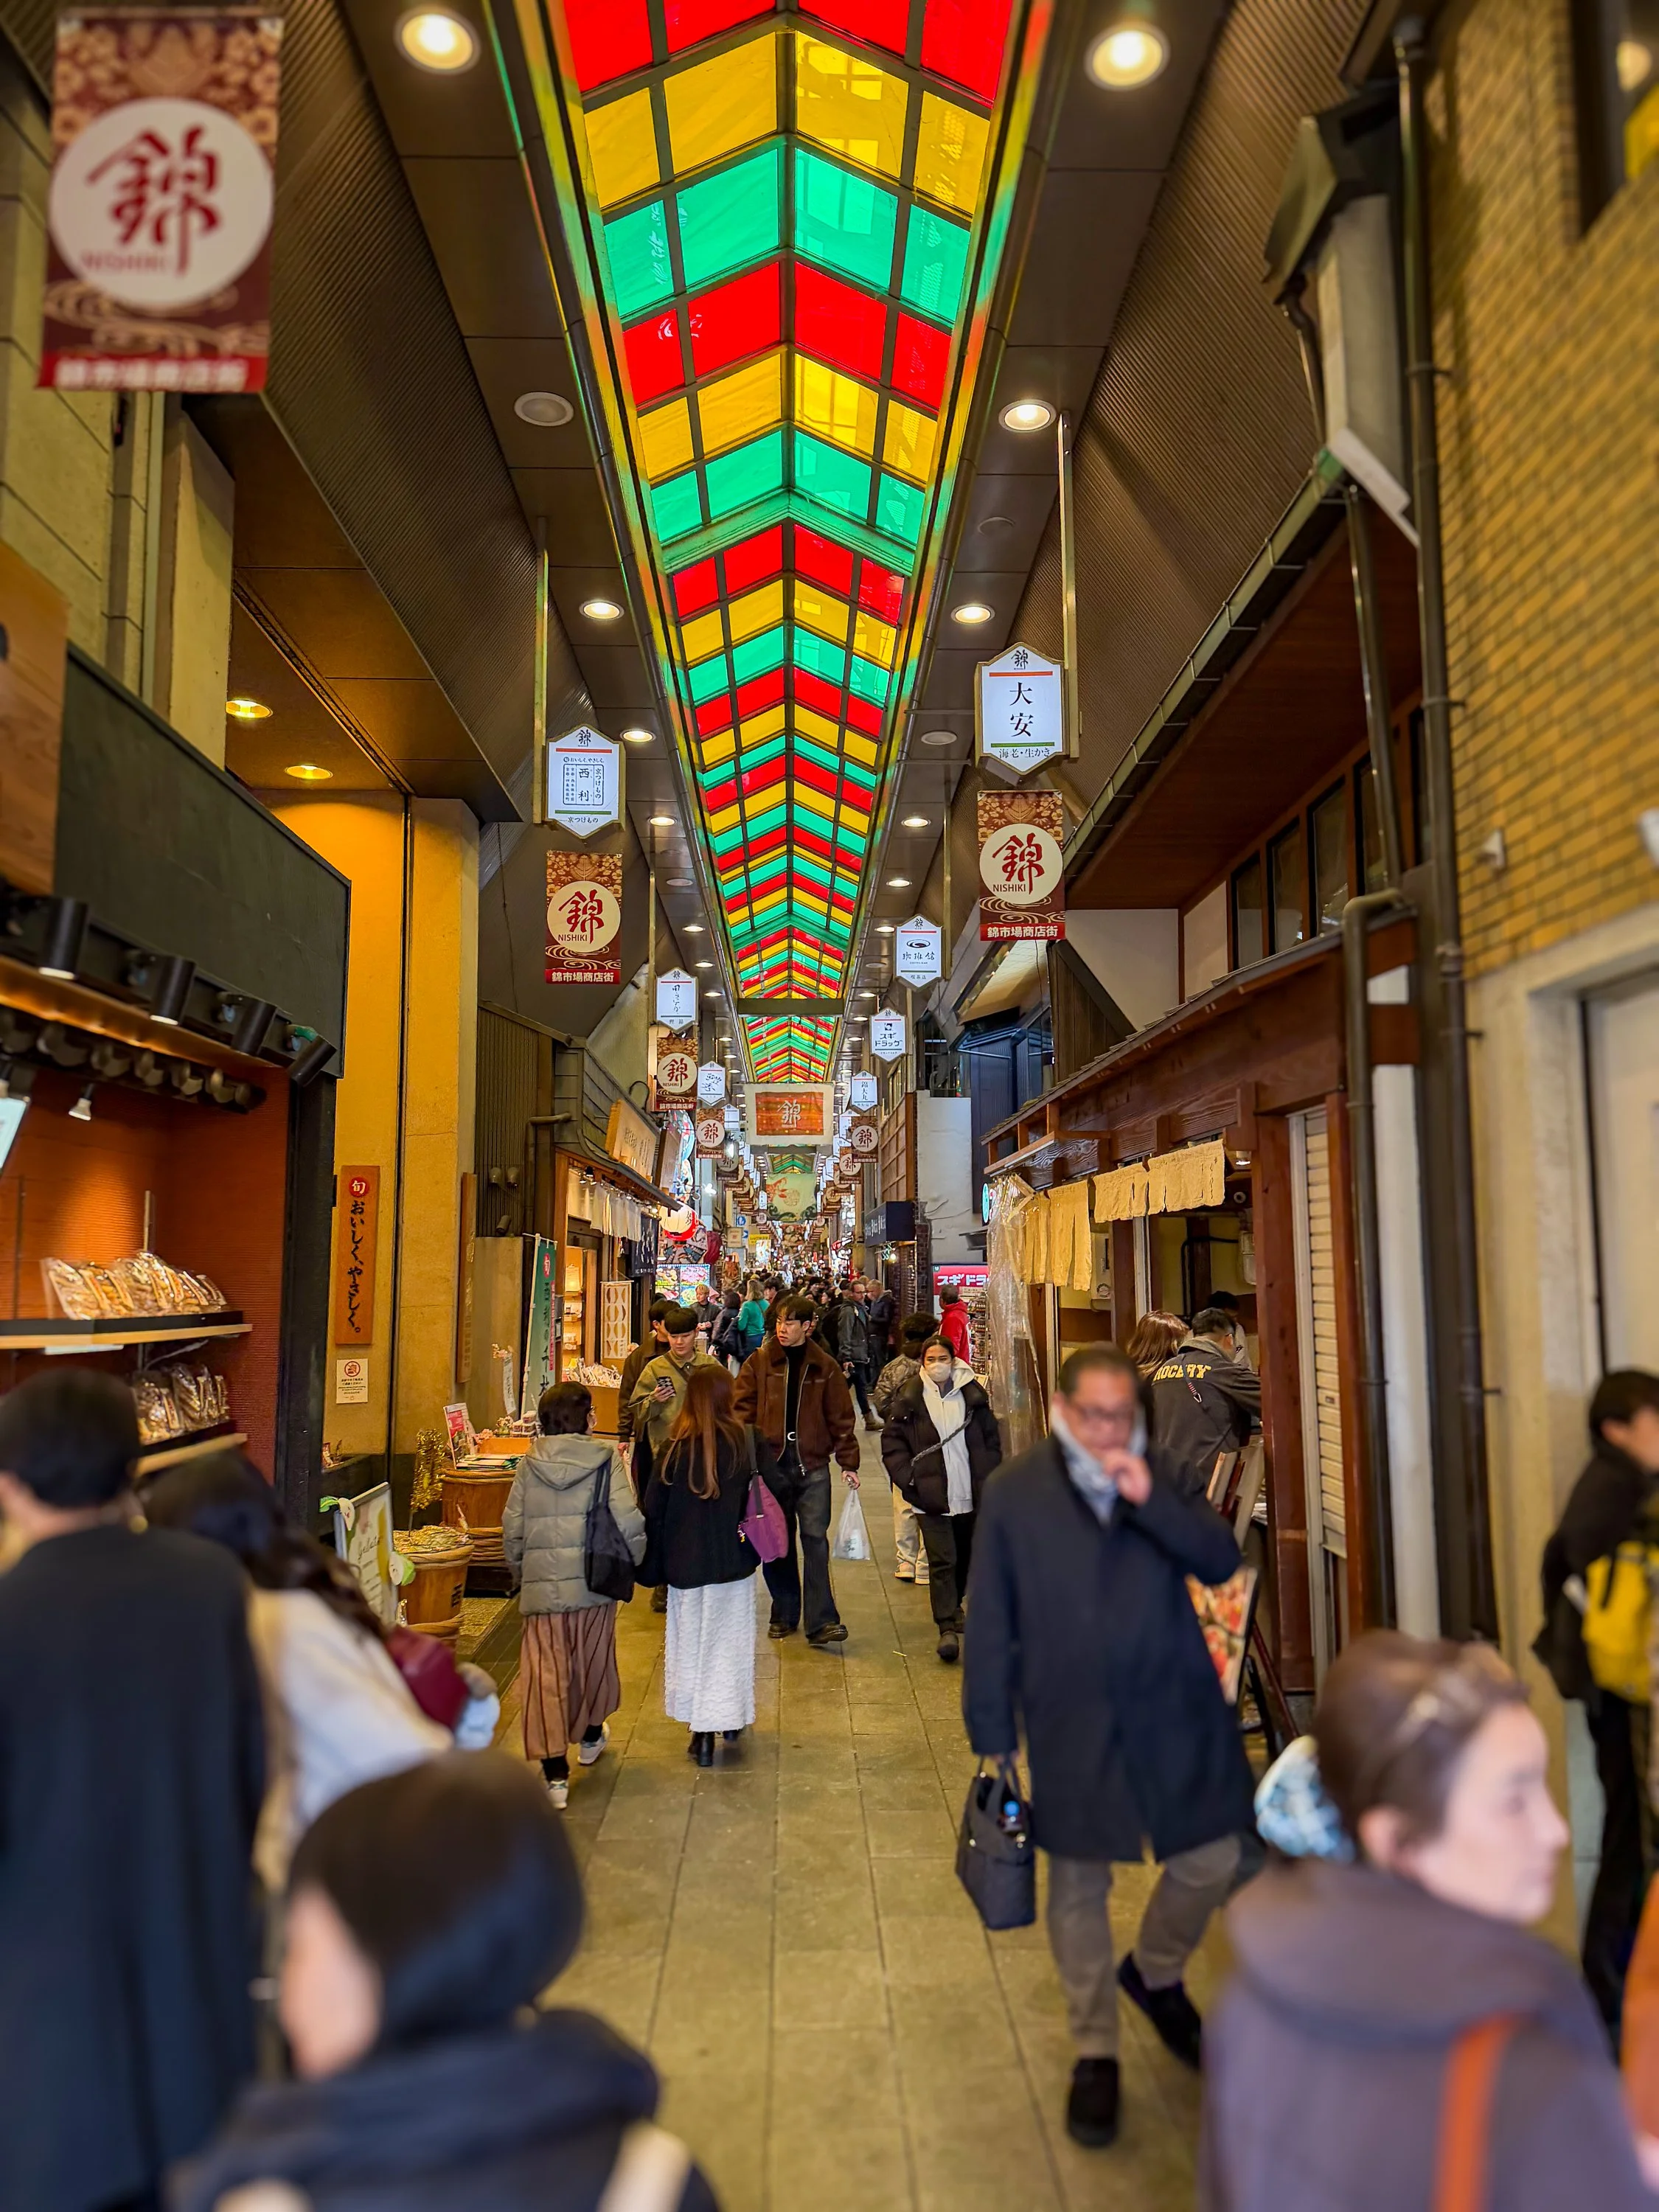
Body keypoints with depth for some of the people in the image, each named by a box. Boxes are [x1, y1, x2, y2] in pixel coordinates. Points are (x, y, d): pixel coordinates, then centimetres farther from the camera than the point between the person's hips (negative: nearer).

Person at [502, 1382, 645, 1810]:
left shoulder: (528, 1465, -1)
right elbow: (629, 1523, -13)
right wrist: (628, 1565, 5)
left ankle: (554, 1772, -1)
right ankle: (590, 1736, 43)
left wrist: (522, 1574, 16)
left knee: (545, 1674, 4)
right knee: (594, 1662, 21)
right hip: (594, 1582, 0)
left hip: (541, 1586, 0)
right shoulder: (606, 1460, -8)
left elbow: (512, 1530, 1)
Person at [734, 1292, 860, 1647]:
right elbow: (742, 1410, 0)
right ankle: (784, 1615, 22)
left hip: (812, 1465, -1)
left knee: (815, 1539, -6)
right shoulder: (759, 1363, 3)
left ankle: (821, 1621, -3)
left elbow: (840, 1418, 8)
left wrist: (849, 1463, 4)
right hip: (771, 1462, 1)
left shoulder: (825, 1367, 5)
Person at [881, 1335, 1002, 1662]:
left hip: (971, 1496, 3)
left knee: (966, 1557, 18)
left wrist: (988, 1480, 3)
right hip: (933, 1498, -3)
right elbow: (892, 1440, 0)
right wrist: (907, 1479, -9)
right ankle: (947, 1629, -8)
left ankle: (953, 1605, 41)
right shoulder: (910, 1399, -4)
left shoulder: (972, 1395, 2)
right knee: (941, 1562, -9)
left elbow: (992, 1438, 10)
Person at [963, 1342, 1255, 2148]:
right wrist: (992, 1736, -4)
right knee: (1078, 1888, 10)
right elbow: (989, 1624, -4)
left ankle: (1154, 1974, 41)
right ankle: (1096, 2052, 32)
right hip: (1070, 1725, -2)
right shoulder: (1014, 1491, -7)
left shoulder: (1161, 1475, 1)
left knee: (1211, 1861, 10)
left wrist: (1151, 1500, -22)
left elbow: (1222, 1561, -9)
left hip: (1174, 1709, 2)